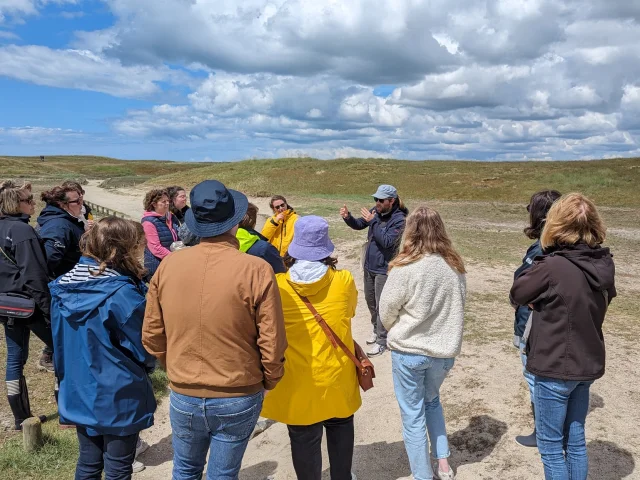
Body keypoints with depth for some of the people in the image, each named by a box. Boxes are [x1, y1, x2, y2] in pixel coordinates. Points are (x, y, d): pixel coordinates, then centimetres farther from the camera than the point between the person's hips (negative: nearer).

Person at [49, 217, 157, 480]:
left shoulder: (64, 286, -3)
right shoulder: (123, 294, -24)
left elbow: (62, 342, 8)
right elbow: (145, 350, -15)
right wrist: (146, 366, 7)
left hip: (78, 393, 6)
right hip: (119, 398, -6)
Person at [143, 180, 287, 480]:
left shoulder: (168, 266, -9)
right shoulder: (256, 270, -19)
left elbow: (151, 336, -1)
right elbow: (272, 344, -15)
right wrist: (268, 382, 5)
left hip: (183, 397, 3)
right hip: (238, 399, -3)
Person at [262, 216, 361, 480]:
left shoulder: (278, 286, -15)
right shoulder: (344, 280, -12)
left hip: (298, 382, -1)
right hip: (337, 376, 2)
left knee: (304, 438, 15)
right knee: (340, 429, 25)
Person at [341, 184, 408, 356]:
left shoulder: (399, 219, -20)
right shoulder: (376, 211, -3)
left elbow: (387, 242, -28)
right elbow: (358, 225, 5)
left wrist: (373, 221, -28)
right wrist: (348, 217, -15)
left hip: (383, 269, -7)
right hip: (369, 265, 7)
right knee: (370, 300, 21)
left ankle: (381, 341, 16)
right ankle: (377, 330, 41)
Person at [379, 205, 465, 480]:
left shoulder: (405, 268, -20)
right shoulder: (455, 266, -6)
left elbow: (386, 312, -9)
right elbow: (457, 306, 7)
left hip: (409, 351, -5)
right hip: (445, 349, 5)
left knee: (413, 414, 12)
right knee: (432, 401, 29)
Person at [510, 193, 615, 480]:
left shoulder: (552, 266, -24)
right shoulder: (604, 264, -3)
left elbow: (517, 294, -9)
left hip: (555, 367, -7)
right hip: (588, 364, 7)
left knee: (550, 444, 10)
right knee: (576, 439, 21)